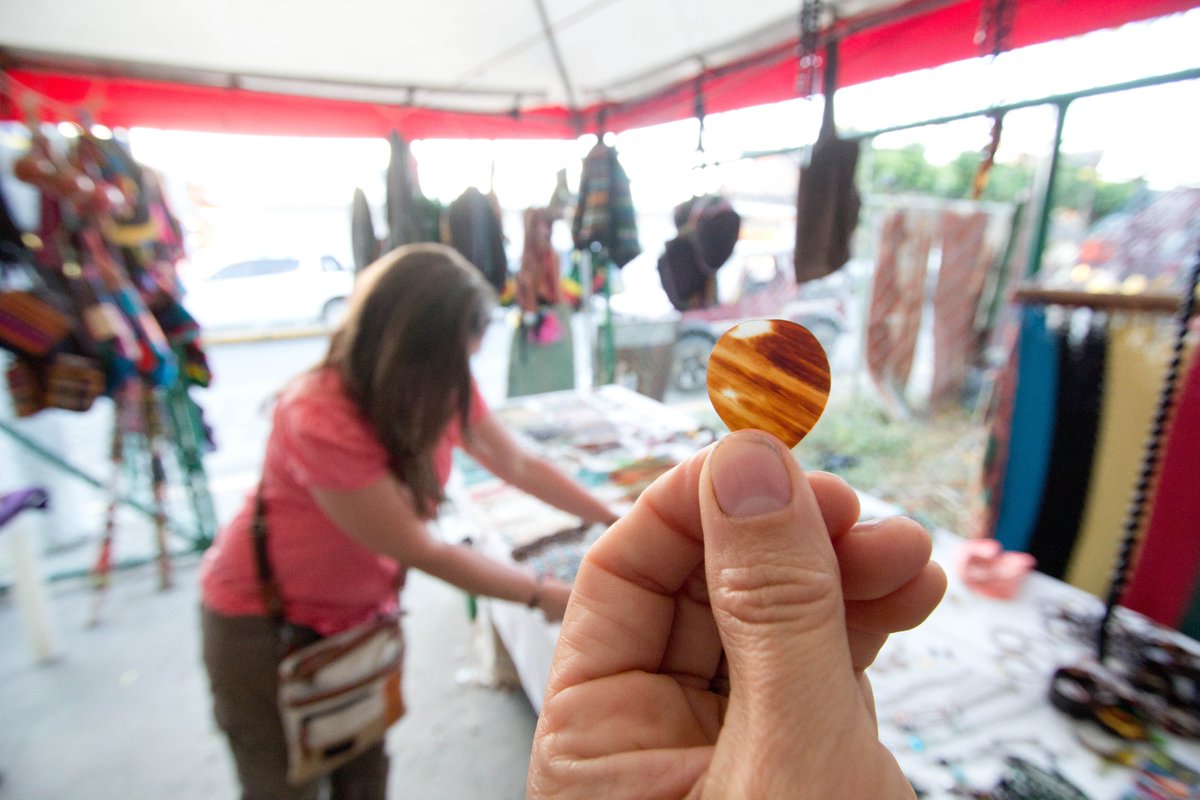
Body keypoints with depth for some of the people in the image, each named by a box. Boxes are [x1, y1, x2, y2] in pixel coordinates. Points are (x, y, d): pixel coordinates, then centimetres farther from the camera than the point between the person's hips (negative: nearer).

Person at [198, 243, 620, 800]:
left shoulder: (442, 386, -14)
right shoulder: (321, 420, -34)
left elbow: (520, 465, -3)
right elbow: (423, 552, -27)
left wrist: (615, 521, -5)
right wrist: (542, 596, -20)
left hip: (361, 610, 5)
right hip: (263, 623, -5)